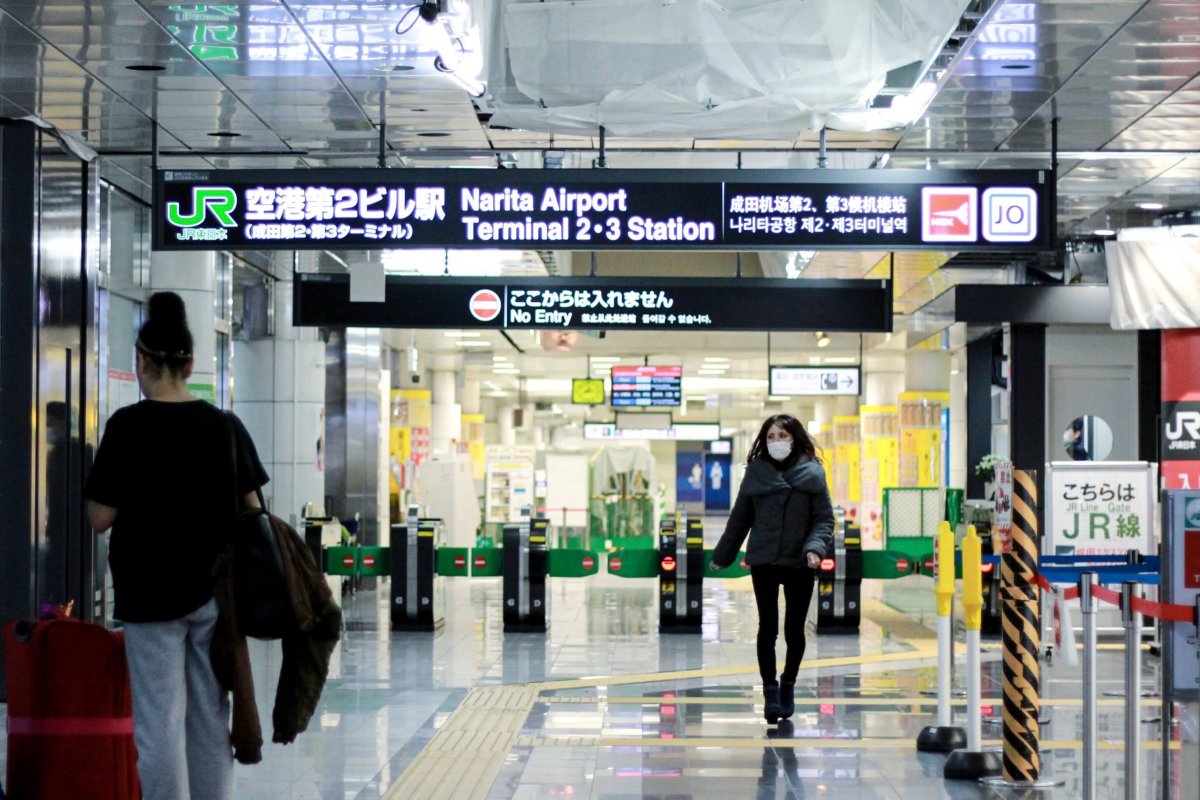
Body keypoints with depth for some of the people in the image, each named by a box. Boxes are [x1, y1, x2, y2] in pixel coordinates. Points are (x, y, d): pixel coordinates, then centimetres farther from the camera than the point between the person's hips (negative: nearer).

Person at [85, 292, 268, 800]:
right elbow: (252, 510, 4)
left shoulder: (129, 426, -9)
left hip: (151, 592, -4)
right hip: (216, 590, 4)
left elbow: (100, 518, -9)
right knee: (211, 718, 11)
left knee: (160, 721, 0)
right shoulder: (226, 425, 2)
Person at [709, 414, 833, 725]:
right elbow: (740, 518, 10)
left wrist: (815, 547, -19)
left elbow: (824, 518, -2)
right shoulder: (757, 471, 3)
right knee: (768, 627, -4)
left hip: (799, 563, 0)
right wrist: (722, 555, 14)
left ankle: (788, 686, 26)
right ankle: (770, 691, 0)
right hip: (763, 561, 0)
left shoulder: (812, 472, -1)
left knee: (795, 629, 8)